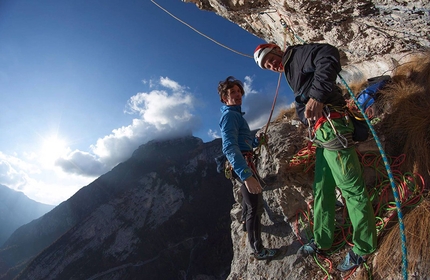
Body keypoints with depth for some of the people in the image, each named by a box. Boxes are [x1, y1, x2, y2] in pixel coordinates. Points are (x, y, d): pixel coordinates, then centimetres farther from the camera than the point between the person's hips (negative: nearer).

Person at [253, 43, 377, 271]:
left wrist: (317, 96, -29)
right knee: (322, 190, 14)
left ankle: (363, 247, 16)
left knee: (351, 188, 0)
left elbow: (329, 54, -21)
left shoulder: (297, 54, 1)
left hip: (332, 128, -10)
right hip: (321, 135, 10)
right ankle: (322, 241, 28)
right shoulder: (291, 74, 26)